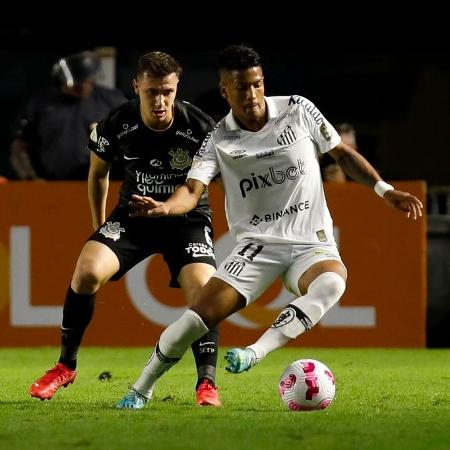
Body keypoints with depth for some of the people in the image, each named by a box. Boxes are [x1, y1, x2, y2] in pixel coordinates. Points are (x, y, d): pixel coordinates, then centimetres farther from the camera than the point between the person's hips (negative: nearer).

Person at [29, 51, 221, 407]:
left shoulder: (200, 128, -22)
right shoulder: (117, 125, -15)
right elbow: (98, 173, 7)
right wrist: (99, 226, 13)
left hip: (188, 219, -2)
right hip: (133, 214, 2)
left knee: (202, 289, -26)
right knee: (87, 271, -20)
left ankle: (207, 383, -11)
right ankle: (65, 367, -2)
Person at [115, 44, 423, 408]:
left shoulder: (298, 111, 1)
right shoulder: (218, 141, -1)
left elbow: (343, 153, 12)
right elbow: (193, 189, -14)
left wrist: (384, 190, 5)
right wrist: (165, 207, -36)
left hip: (312, 242, 0)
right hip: (258, 243, 0)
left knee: (331, 283, -36)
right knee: (203, 312, -16)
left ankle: (256, 352, -41)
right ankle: (142, 389, 2)